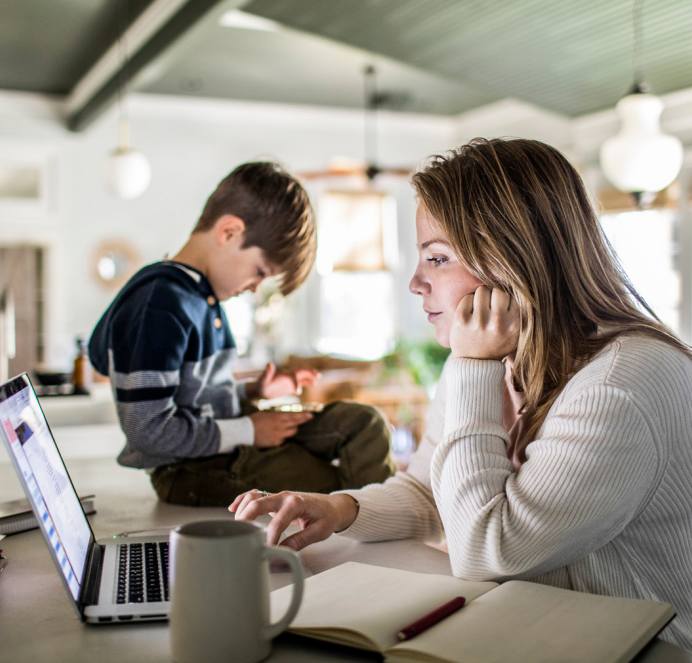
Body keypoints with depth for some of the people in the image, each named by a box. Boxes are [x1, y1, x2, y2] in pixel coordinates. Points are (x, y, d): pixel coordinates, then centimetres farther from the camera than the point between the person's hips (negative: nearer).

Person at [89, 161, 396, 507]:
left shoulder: (203, 295, 9)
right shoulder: (158, 304, -22)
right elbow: (148, 429, -25)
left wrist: (251, 392, 8)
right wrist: (247, 431, -18)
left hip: (225, 439, 9)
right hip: (189, 470, -9)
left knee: (365, 423, 1)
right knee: (327, 483, -21)